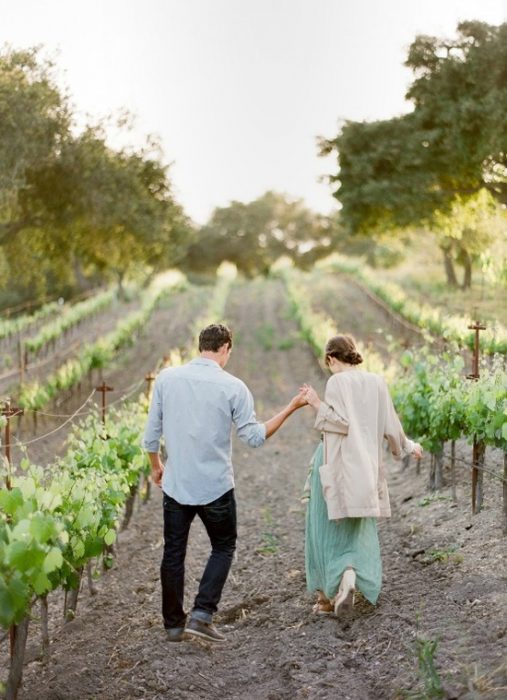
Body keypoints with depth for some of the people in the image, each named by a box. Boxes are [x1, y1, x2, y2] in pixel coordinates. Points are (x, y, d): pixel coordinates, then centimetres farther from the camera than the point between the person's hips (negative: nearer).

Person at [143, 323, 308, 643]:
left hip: (176, 483, 3)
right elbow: (255, 437, -7)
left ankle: (174, 624, 19)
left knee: (173, 553, 12)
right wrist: (291, 408, 0)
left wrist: (156, 466, 20)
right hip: (215, 486, -2)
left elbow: (152, 432, 2)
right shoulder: (233, 387, -10)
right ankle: (202, 614, 2)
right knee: (223, 548, 15)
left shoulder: (167, 378, -2)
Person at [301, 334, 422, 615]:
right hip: (365, 466, 4)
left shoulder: (337, 382, -10)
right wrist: (407, 446, 23)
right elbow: (390, 426, 7)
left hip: (336, 463, -4)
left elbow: (342, 422, -18)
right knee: (358, 530, 16)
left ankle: (328, 596, 4)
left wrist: (318, 405, -13)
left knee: (326, 530, 8)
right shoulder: (376, 382, 4)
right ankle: (350, 577, -6)